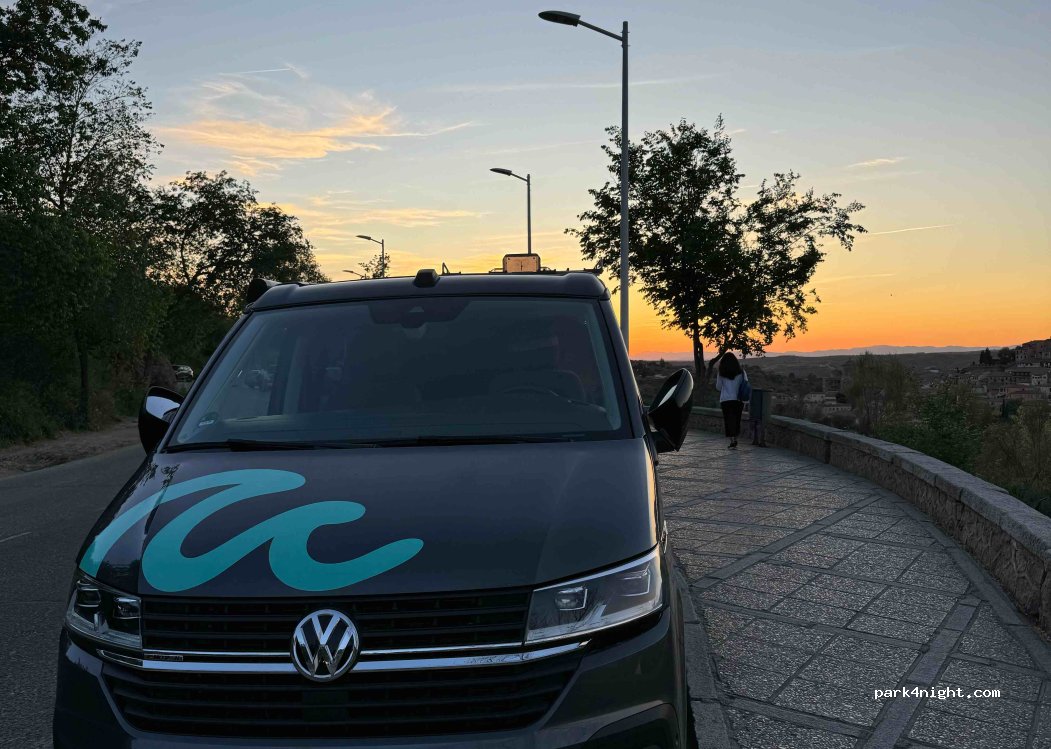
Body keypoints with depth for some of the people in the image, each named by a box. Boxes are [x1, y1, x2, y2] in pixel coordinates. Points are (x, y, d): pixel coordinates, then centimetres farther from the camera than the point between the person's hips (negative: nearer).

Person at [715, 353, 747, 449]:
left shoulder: (721, 373, -1)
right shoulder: (741, 372, 3)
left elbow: (718, 387, 5)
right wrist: (744, 401, 8)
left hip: (725, 400, -2)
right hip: (738, 400, 2)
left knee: (729, 420, 1)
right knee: (737, 420, 13)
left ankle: (733, 441, -6)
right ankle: (735, 441, 18)